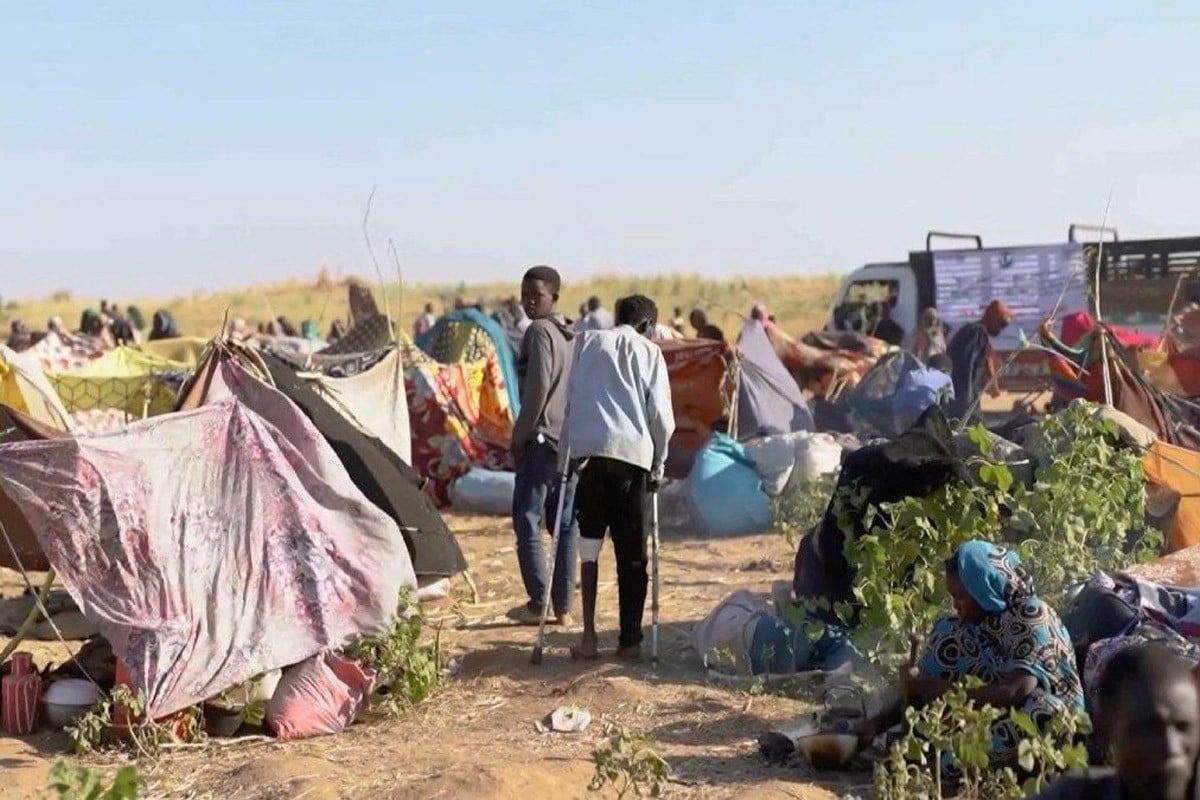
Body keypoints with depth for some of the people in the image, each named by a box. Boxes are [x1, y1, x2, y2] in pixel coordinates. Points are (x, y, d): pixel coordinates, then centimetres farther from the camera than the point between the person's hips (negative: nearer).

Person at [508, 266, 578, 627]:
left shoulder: (539, 331, -10)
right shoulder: (571, 336, 16)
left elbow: (537, 388, -17)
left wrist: (520, 435, -10)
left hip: (542, 439, -8)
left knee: (527, 520, -2)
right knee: (565, 524, 8)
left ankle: (537, 603, -2)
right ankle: (563, 606, 9)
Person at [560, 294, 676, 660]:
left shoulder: (588, 342, 14)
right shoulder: (649, 351, 11)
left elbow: (570, 402, 11)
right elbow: (661, 416, 5)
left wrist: (564, 458, 14)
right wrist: (658, 464, 15)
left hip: (588, 450, 1)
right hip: (633, 452, -1)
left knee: (589, 545, 7)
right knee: (631, 553, 6)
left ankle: (589, 637, 0)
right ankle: (630, 639, 8)